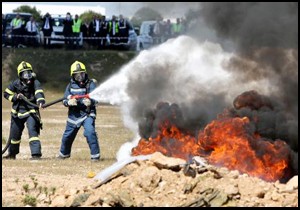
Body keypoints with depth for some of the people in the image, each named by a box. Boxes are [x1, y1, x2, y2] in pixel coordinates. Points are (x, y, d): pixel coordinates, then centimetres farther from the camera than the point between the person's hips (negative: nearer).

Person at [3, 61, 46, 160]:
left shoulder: (35, 83, -14)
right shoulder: (16, 84, -5)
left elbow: (39, 92, -32)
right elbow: (6, 93, 6)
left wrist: (40, 101, -53)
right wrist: (15, 97, -13)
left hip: (31, 112, -3)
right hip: (17, 112, 4)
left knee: (32, 130, -22)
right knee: (14, 134, 15)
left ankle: (36, 154, -25)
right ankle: (12, 153, 37)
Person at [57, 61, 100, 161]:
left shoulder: (90, 84, -7)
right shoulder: (71, 85, 4)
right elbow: (65, 100, -1)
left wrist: (90, 102, -41)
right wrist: (69, 102, -25)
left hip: (87, 114, -4)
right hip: (74, 114, 4)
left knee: (90, 132, -26)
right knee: (68, 135, 15)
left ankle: (95, 155, -18)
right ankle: (64, 153, 43)